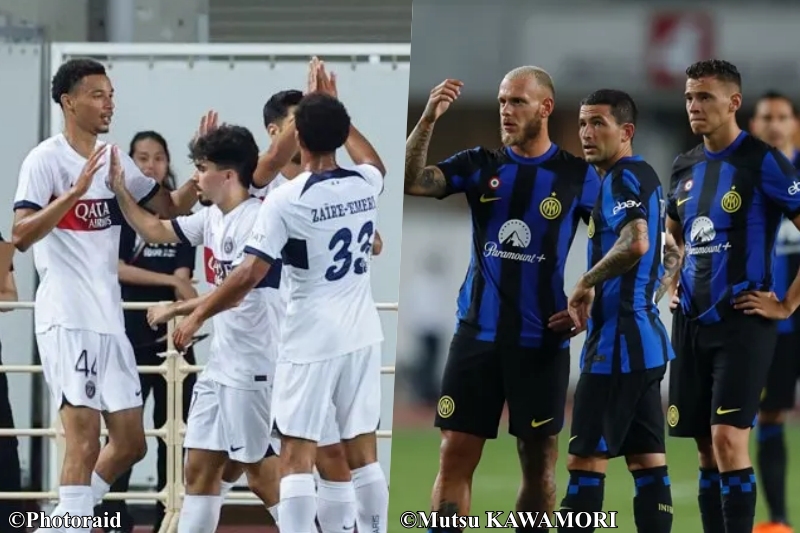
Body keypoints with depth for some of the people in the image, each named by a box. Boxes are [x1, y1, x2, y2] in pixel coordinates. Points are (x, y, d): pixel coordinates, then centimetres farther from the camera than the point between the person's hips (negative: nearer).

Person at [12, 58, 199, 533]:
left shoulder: (114, 160, 13)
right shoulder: (46, 160, -9)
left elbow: (171, 206, 22)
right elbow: (20, 235, -19)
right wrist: (75, 191, -30)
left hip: (110, 318, 8)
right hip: (67, 317, -8)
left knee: (131, 443, 9)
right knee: (85, 436, -15)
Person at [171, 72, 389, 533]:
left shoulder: (286, 200, -14)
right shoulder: (365, 183, 2)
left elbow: (249, 275, -17)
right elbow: (374, 161, 30)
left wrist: (198, 315, -6)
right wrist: (335, 110, 37)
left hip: (312, 339, -5)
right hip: (363, 336, 5)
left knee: (297, 454, -5)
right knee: (363, 450, 11)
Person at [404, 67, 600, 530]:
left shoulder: (577, 175, 0)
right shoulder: (480, 165, 5)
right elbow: (413, 181, -9)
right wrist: (428, 121, -22)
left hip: (542, 340, -2)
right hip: (478, 334, 2)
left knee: (539, 460, 4)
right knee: (456, 453, -2)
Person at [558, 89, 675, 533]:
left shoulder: (625, 177, -12)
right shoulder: (644, 177, 17)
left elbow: (636, 243, -29)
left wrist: (585, 284, -17)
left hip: (618, 343, -10)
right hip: (644, 339, 10)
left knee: (585, 459, -8)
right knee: (647, 462, 8)